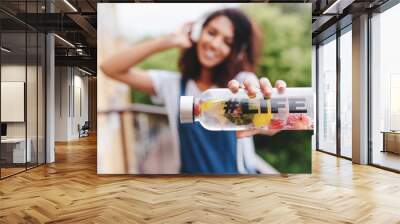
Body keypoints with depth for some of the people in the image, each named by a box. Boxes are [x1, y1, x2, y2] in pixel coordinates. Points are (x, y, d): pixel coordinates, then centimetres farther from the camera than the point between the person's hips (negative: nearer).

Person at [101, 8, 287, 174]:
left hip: (238, 170, -1)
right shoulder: (172, 84, -1)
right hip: (191, 169, 1)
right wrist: (168, 41, -10)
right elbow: (110, 69, -4)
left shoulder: (241, 80, -7)